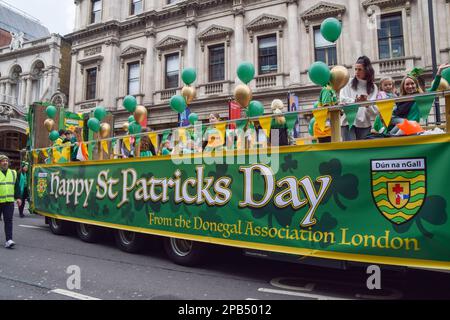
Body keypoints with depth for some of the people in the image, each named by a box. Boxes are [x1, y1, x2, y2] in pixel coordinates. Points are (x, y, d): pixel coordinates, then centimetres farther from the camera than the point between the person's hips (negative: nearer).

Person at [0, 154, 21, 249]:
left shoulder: (13, 173, 12)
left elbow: (16, 187, 17)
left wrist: (18, 198, 9)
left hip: (9, 202, 2)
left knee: (8, 221, -4)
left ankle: (8, 240, -7)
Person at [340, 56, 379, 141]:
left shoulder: (373, 87, 7)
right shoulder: (349, 83, 5)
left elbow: (375, 112, 0)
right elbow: (342, 99, -9)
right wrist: (355, 101, -27)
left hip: (364, 124, 2)